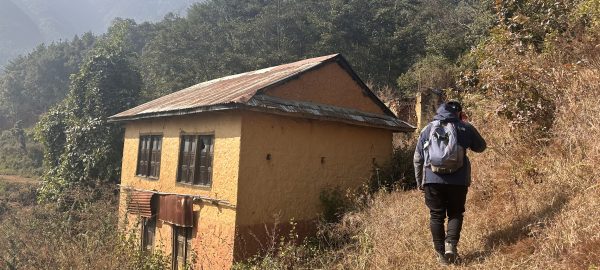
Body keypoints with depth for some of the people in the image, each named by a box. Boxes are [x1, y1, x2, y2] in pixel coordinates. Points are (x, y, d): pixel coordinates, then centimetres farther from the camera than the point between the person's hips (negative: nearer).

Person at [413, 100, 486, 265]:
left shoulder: (428, 129, 9)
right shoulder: (465, 128, 4)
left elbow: (418, 158, 10)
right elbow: (481, 147, 19)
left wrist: (419, 181, 20)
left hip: (433, 180, 1)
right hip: (458, 180, -1)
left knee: (436, 216, 8)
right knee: (455, 213, 14)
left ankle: (441, 253, 10)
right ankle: (451, 245, -4)